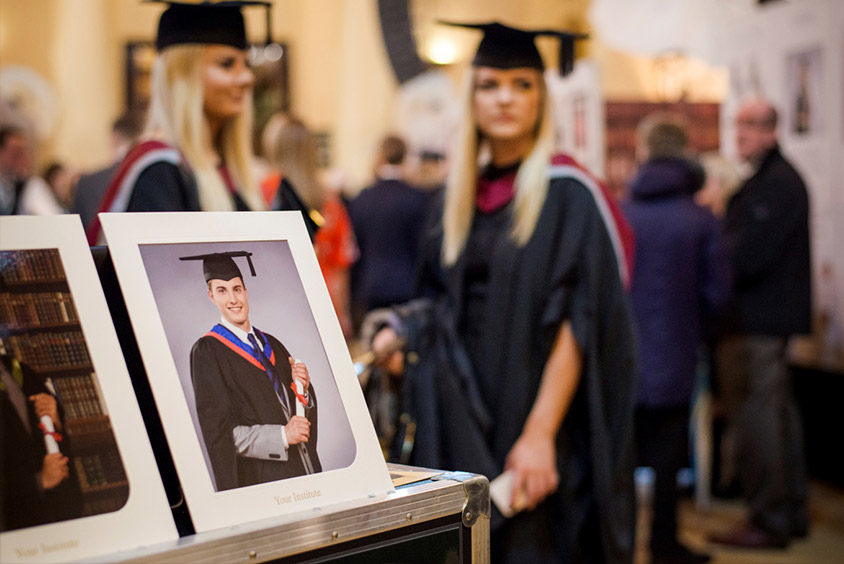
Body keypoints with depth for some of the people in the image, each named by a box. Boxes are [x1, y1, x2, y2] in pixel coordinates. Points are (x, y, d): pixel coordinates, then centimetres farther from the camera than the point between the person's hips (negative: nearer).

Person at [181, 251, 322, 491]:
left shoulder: (271, 345, 13)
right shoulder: (207, 351, -5)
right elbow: (217, 428, -13)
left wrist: (302, 388, -7)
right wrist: (281, 436, -18)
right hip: (260, 476, -6)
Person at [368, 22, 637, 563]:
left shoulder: (568, 193, -7)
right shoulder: (461, 198, 11)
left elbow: (577, 324, -14)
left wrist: (539, 435, -20)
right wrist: (404, 329, -1)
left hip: (530, 421, -5)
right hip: (461, 425, 5)